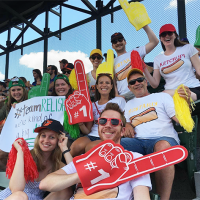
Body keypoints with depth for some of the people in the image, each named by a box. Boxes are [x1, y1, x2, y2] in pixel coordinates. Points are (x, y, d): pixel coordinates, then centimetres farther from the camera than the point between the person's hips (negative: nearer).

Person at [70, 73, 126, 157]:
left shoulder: (119, 100, 14)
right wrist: (80, 123, -6)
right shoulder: (92, 105, 20)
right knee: (76, 146, -32)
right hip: (92, 136, 3)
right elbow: (87, 131, 14)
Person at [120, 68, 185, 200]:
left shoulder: (162, 96, 17)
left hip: (164, 138, -2)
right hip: (138, 142, 3)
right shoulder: (129, 105, 29)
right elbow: (126, 123, 28)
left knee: (163, 145, -42)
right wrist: (127, 124, 5)